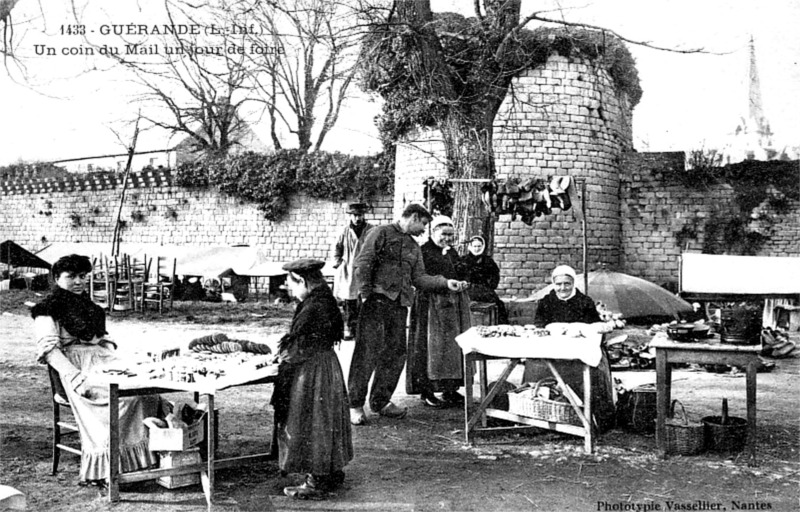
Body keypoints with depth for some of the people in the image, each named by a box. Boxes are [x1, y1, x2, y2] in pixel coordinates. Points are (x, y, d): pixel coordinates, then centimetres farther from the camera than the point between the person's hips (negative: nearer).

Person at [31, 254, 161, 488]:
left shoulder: (89, 306, 28)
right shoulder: (49, 310, 4)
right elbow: (49, 351, -7)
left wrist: (116, 362, 9)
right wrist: (76, 378, -22)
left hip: (103, 360, 7)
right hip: (79, 366, -7)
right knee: (128, 394, -33)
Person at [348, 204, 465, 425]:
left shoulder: (414, 248, 22)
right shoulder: (381, 233, 0)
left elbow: (419, 278, 16)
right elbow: (362, 263, -8)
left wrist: (445, 282, 3)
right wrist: (366, 293, -15)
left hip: (399, 305, 7)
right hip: (377, 300, -7)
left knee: (396, 354, 6)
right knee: (367, 352, -8)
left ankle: (380, 400, 19)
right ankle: (355, 404, -1)